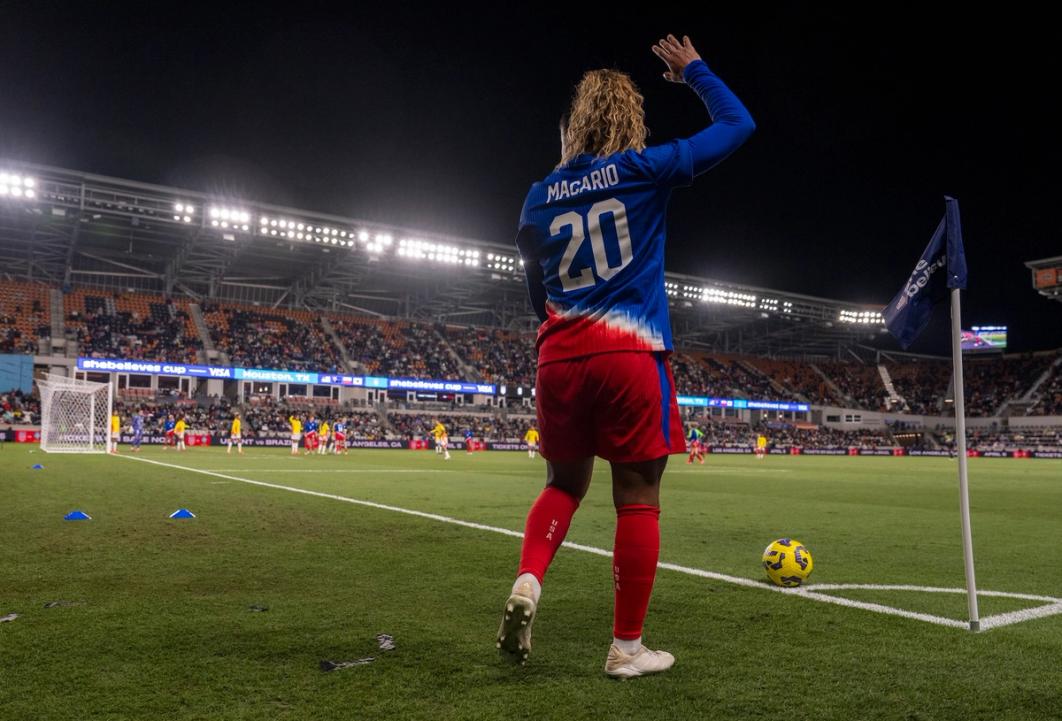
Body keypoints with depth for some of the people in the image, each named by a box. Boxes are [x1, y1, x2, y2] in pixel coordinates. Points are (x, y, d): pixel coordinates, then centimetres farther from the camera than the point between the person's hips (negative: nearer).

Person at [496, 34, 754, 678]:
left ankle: (527, 584, -1)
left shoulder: (540, 198, 11)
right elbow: (739, 124, 12)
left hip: (561, 356, 4)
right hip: (632, 355, -4)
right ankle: (627, 647, 13)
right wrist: (695, 71, 25)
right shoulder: (646, 169, 1)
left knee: (565, 482, 20)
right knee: (639, 499, 5)